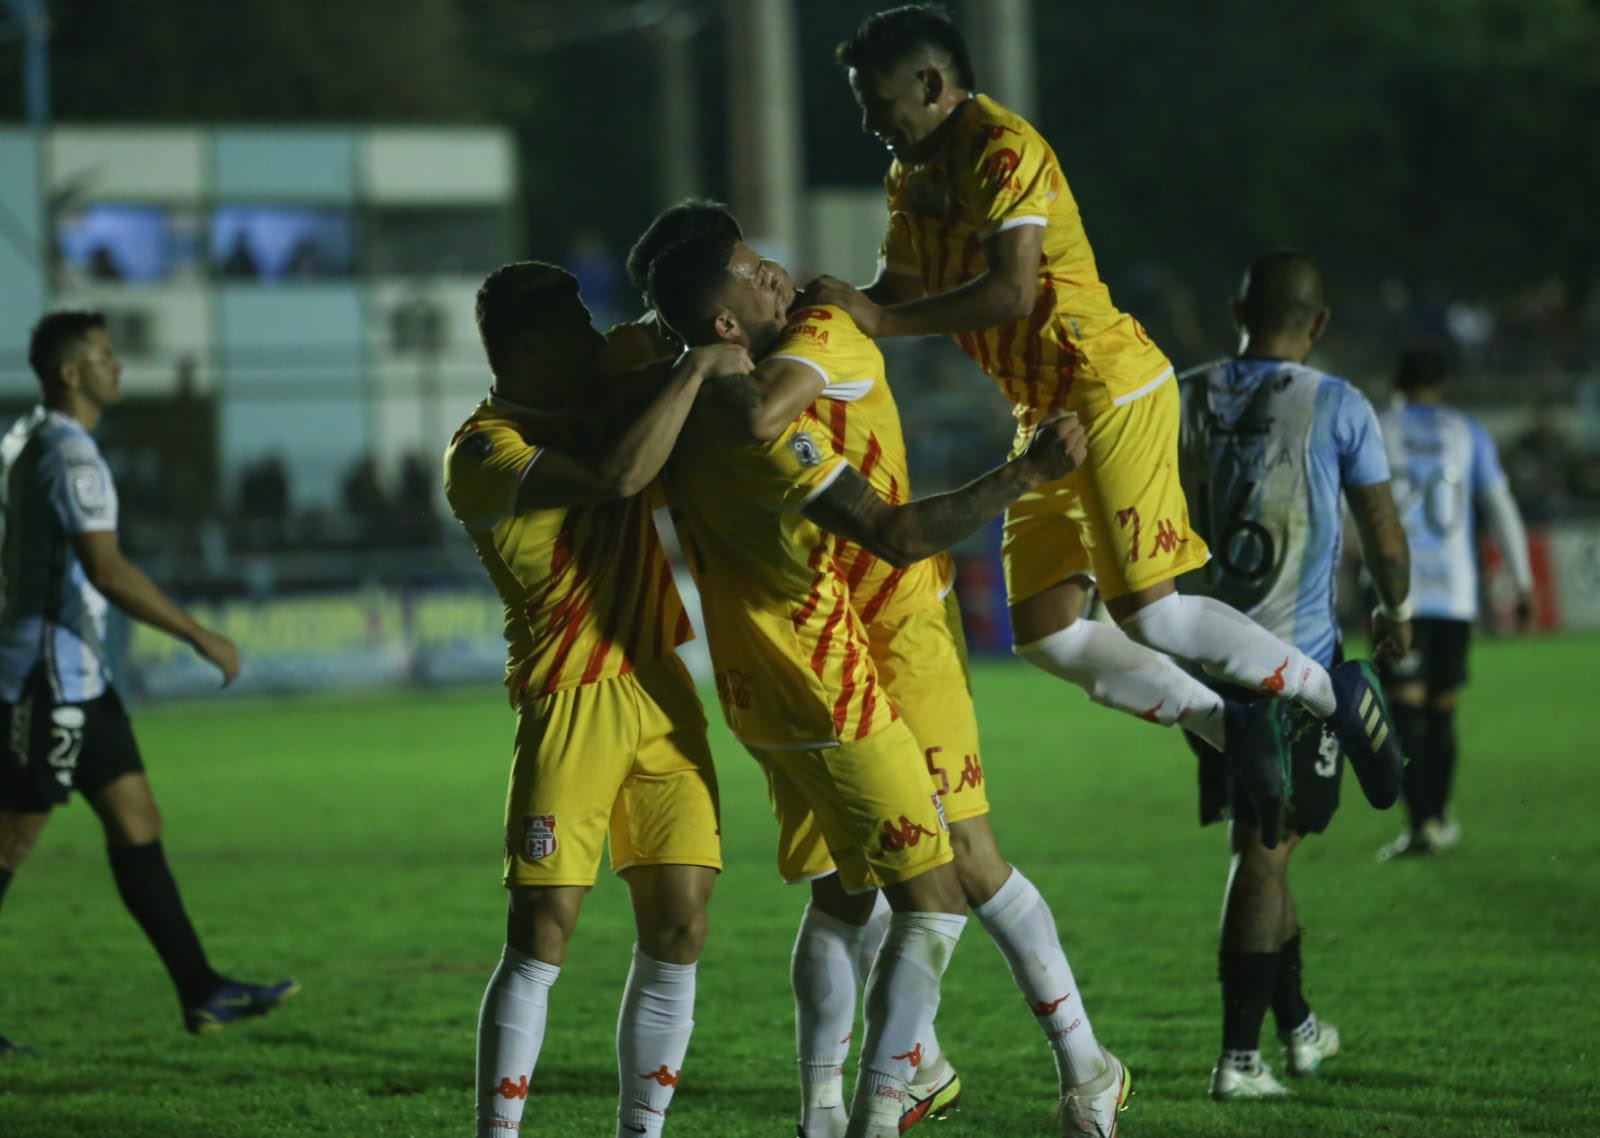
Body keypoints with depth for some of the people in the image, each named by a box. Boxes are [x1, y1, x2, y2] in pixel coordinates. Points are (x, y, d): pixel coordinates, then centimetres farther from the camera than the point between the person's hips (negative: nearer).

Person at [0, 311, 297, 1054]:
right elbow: (108, 573, -26)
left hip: (77, 679, 10)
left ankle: (202, 992, 6)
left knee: (136, 824, 7)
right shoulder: (68, 454, -18)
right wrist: (201, 637, -22)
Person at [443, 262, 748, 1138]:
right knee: (541, 936, -10)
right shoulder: (484, 454, -14)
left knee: (677, 931, 1)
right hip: (571, 703, -7)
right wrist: (699, 366, -22)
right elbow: (620, 474, -28)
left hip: (661, 688, 7)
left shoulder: (592, 402, 11)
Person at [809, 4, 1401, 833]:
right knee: (1045, 632, 4)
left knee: (1146, 613, -12)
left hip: (1110, 388, -10)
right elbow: (896, 297, 11)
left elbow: (1010, 293, -29)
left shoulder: (1002, 152, -18)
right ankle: (1235, 736, 13)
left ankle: (1332, 695, 6)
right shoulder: (912, 175, 12)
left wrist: (882, 321, -27)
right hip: (1045, 409, 10)